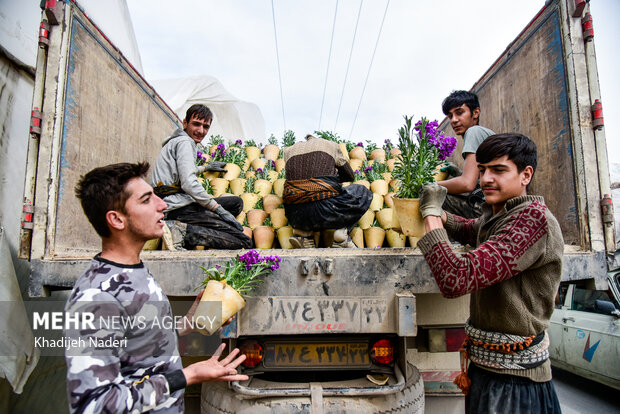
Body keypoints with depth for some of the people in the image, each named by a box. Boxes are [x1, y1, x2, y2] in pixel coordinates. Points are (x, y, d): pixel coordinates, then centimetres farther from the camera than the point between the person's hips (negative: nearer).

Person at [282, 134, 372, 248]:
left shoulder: (288, 151, 21)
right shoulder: (331, 145, 15)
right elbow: (350, 176, 26)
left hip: (294, 216, 4)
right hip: (325, 211, -4)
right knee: (363, 193, 21)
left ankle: (303, 232, 11)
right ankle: (341, 233, 2)